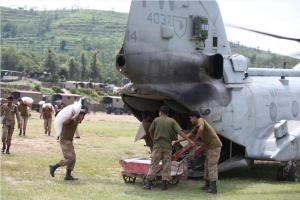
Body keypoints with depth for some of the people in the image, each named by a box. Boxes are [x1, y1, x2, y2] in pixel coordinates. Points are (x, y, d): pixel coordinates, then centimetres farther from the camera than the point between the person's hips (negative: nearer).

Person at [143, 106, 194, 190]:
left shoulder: (156, 120, 2)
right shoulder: (172, 121, 3)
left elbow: (151, 132, 9)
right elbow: (180, 132, -6)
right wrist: (189, 140, -7)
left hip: (157, 145, -1)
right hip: (168, 146, 1)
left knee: (154, 164, 1)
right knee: (166, 165, 6)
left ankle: (148, 183, -3)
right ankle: (165, 184, 2)